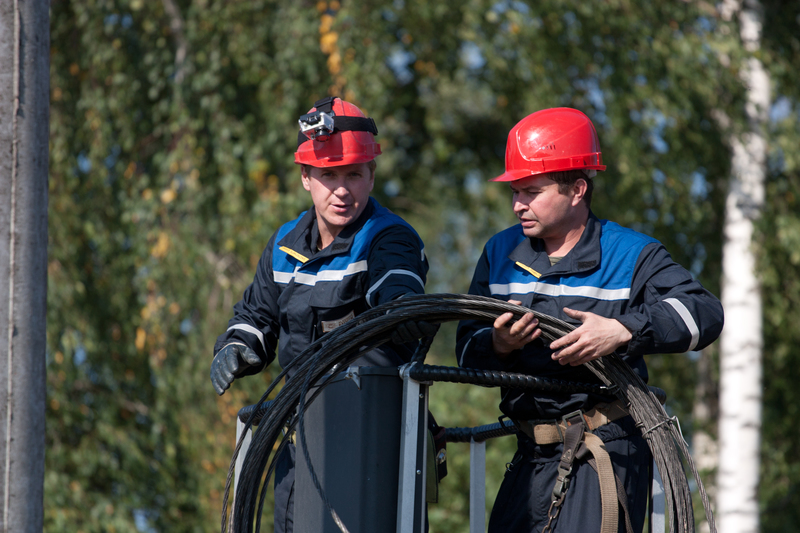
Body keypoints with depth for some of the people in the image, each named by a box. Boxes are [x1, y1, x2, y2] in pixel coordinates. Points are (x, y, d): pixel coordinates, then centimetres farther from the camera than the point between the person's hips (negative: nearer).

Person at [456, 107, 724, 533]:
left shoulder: (630, 255, -1)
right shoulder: (500, 254, 13)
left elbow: (703, 312, -14)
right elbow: (467, 349, 9)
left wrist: (622, 331, -27)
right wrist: (498, 344, -15)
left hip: (608, 449, -5)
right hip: (532, 452, 6)